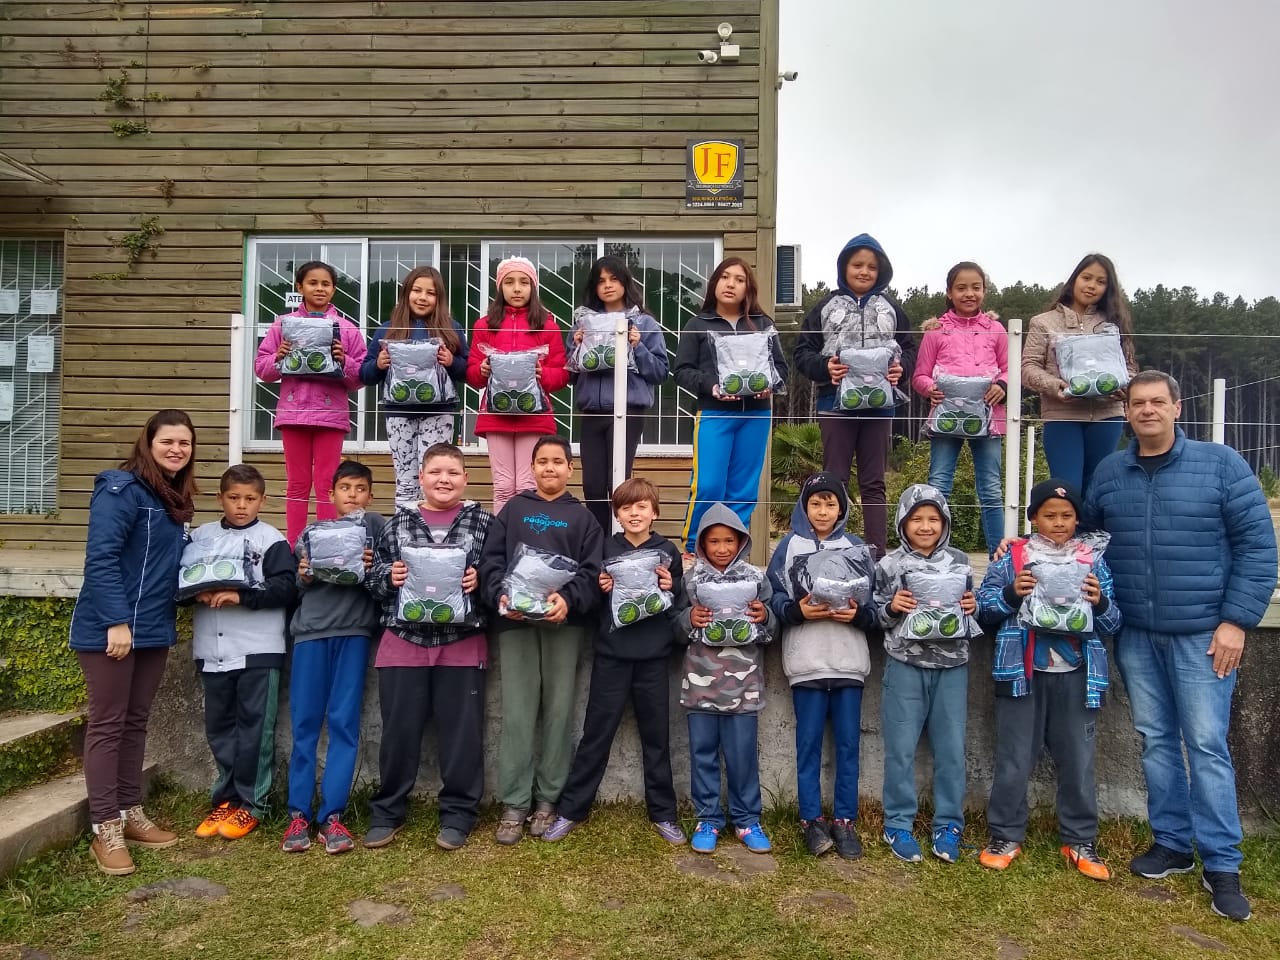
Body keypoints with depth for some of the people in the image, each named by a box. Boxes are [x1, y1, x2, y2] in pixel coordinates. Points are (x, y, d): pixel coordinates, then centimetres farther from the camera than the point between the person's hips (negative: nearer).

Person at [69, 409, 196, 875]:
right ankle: (105, 829, 10)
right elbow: (100, 557, -21)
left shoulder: (175, 499, 12)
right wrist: (116, 621, -24)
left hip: (153, 629, 8)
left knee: (135, 722, 14)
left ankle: (131, 814, 25)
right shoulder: (121, 489, -14)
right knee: (108, 723, 1)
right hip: (109, 627, -8)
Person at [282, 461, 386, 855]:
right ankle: (299, 813, 8)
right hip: (311, 630, 2)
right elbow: (296, 587, 17)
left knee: (344, 722, -3)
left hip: (354, 631, -2)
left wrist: (372, 569, -15)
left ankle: (332, 814, 2)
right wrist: (303, 576, -3)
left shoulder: (375, 525, 11)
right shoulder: (312, 532, 17)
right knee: (304, 723, 1)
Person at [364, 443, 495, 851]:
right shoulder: (398, 522, 8)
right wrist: (389, 577, -11)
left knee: (461, 732, 5)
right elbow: (374, 576, 10)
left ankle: (458, 813, 21)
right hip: (404, 641, 2)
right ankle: (387, 811, 25)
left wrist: (479, 580, -17)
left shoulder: (483, 521, 3)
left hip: (463, 643, -1)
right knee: (399, 730, 9)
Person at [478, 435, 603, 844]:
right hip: (516, 620, 0)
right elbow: (491, 559, 5)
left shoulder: (582, 516, 12)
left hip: (564, 621, 0)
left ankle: (548, 799, 14)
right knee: (517, 713, 0)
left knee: (559, 710, 3)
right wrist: (500, 595, -13)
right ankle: (513, 804, 7)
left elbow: (592, 570, 2)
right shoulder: (514, 509, 14)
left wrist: (568, 599, -17)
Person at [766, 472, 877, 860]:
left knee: (848, 742, 7)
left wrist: (858, 614, -12)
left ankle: (845, 820, 17)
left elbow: (875, 603, 7)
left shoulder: (856, 546, 9)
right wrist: (797, 610, -16)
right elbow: (773, 599, 1)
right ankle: (811, 819, 16)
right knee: (809, 742, 5)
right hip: (806, 661, -1)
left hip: (849, 660, 2)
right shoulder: (789, 546, 5)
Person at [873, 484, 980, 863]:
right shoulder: (890, 564, -2)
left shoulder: (959, 562, 5)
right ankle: (898, 825, 17)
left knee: (951, 748, 8)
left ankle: (948, 826, 23)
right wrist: (892, 607, -17)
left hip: (952, 667, 2)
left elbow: (971, 611, 14)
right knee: (901, 747, 3)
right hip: (906, 666, -2)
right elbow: (875, 616, 2)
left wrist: (972, 606, -7)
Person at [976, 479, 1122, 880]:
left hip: (1076, 676, 2)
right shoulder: (1011, 556, 0)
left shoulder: (1093, 559, 5)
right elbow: (983, 610, -2)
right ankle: (1005, 835, 21)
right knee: (1013, 760, 7)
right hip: (1022, 673, -1)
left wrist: (1100, 603, -15)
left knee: (1078, 761, 10)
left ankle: (1080, 840, 27)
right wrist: (1011, 594, -19)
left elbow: (1113, 625, 5)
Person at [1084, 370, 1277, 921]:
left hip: (1202, 634, -3)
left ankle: (1222, 865, 11)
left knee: (1207, 745, -1)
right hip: (1134, 634, 4)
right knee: (1156, 740, 11)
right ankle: (1172, 843, 24)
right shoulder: (1108, 474, 6)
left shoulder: (1220, 464, -4)